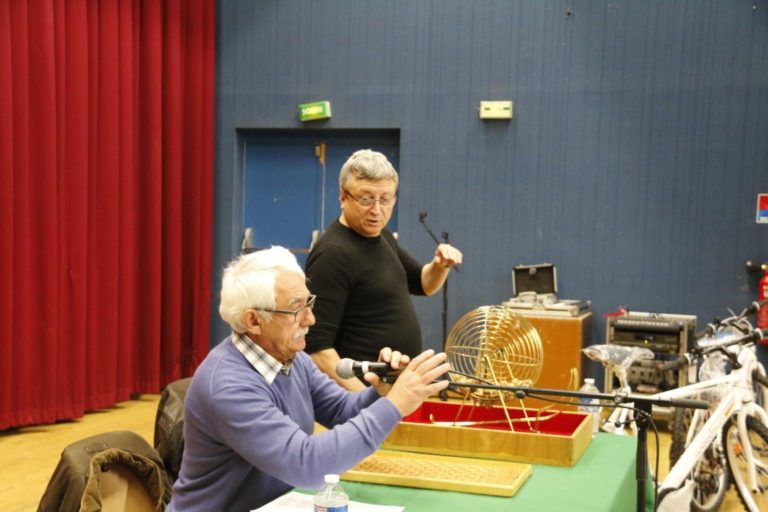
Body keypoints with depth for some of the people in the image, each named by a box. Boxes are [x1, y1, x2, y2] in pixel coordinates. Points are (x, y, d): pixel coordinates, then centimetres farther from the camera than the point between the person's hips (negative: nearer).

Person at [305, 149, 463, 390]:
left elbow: (421, 284, 20)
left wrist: (441, 266, -1)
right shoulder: (333, 254, -21)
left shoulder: (381, 236, 7)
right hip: (360, 390, -9)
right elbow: (317, 347, -25)